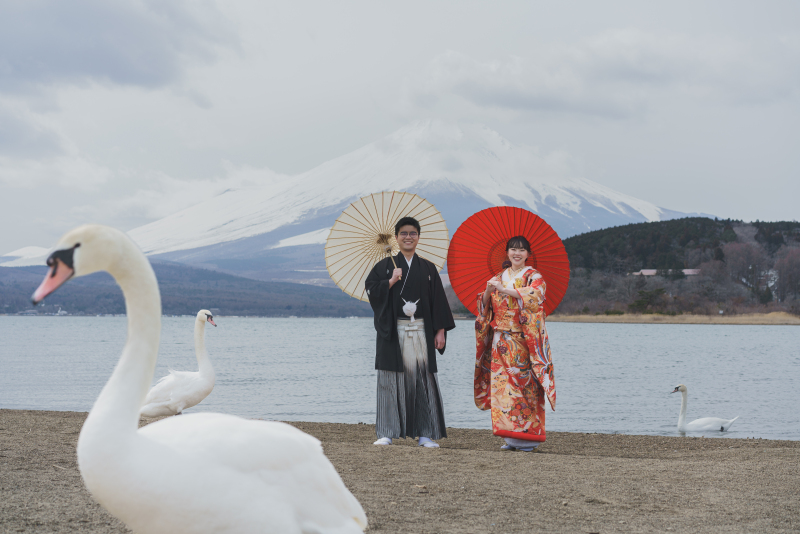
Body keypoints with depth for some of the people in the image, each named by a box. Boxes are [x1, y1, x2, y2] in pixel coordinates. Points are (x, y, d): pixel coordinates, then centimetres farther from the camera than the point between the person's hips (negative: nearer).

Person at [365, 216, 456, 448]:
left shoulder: (428, 268, 12)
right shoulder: (385, 266, 9)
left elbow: (438, 300, 9)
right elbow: (371, 291, 0)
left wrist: (440, 331, 1)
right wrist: (391, 282, -12)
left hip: (421, 331, 1)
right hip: (393, 331, -1)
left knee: (423, 377, -3)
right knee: (392, 380, -2)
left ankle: (426, 434, 1)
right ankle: (387, 433, 2)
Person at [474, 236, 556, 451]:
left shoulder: (533, 276, 2)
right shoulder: (500, 277, 16)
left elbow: (534, 294, -20)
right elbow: (485, 304, 11)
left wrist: (504, 290, -27)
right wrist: (488, 290, -11)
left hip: (524, 340, -4)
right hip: (501, 340, 4)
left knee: (524, 384, -7)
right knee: (503, 384, -2)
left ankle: (528, 436, -2)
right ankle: (511, 436, 2)